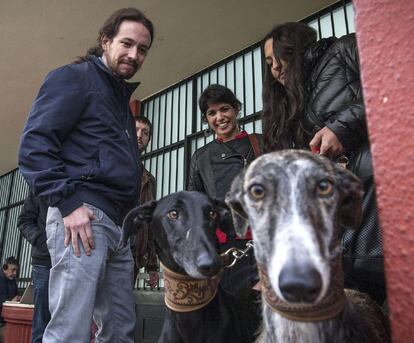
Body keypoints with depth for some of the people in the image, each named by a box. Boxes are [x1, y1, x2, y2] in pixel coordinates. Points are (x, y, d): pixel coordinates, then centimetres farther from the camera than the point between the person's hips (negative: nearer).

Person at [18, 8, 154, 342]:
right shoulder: (74, 78, 2)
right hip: (83, 215, -8)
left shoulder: (122, 97, 26)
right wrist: (67, 202, -19)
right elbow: (34, 143, -10)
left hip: (119, 226, 9)